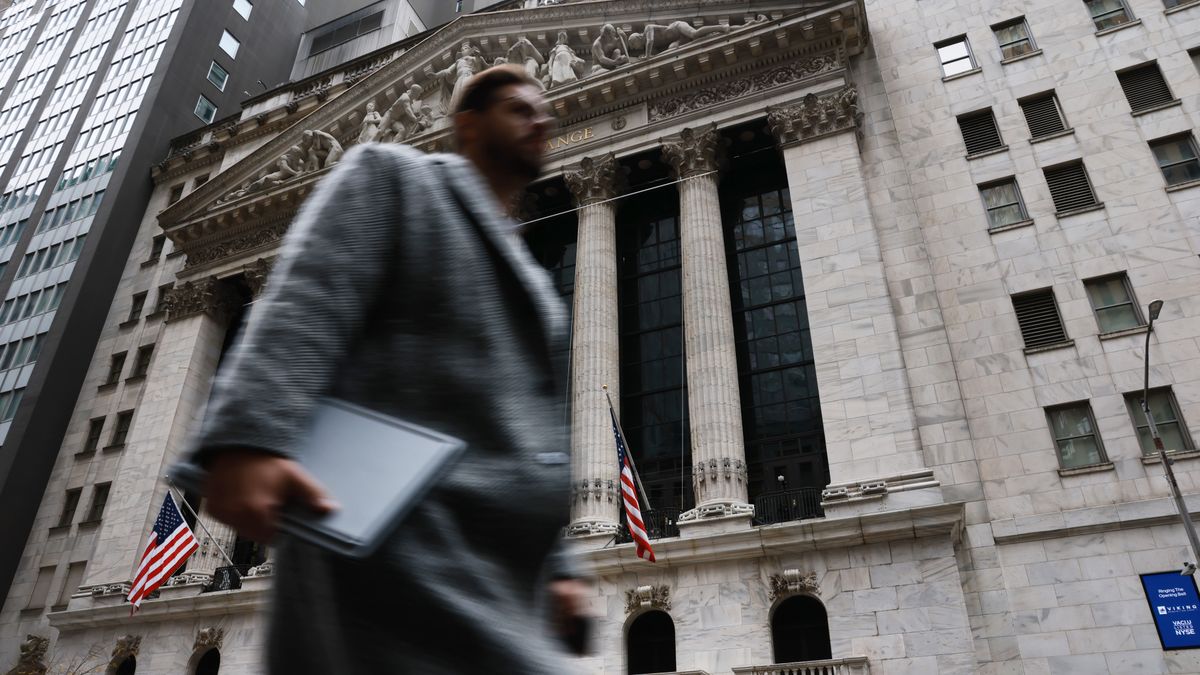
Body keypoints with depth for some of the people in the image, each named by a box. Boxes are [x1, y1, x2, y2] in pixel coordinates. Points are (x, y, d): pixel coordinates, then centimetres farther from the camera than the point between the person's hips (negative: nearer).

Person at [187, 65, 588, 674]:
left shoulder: (529, 279, 30)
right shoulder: (392, 175, 11)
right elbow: (304, 302, -6)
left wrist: (555, 566, 19)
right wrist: (249, 439, -23)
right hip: (402, 540, -7)